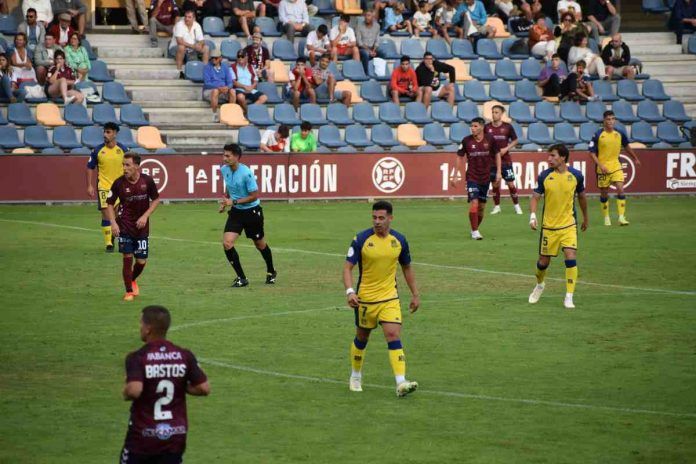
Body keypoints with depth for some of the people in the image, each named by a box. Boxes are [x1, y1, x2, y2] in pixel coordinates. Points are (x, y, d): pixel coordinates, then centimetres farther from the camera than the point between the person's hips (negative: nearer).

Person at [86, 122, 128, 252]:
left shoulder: (123, 149, -1)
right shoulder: (98, 150, -2)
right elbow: (90, 168, 4)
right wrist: (89, 186, -2)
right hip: (103, 187, -1)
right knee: (106, 215, -6)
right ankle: (109, 243, -1)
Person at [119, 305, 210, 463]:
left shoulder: (137, 358, -14)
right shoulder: (185, 356, -1)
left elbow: (134, 391, -29)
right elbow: (204, 388, -2)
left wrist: (125, 393, -6)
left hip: (143, 436, -4)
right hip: (175, 436, 4)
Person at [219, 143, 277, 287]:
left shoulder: (246, 173, -25)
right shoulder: (224, 170, -5)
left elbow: (254, 195, -20)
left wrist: (233, 202, -23)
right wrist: (225, 201, 6)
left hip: (252, 211, -5)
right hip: (236, 211, 5)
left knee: (260, 244, 15)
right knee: (227, 243, -14)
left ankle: (271, 272, 41)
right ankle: (241, 278, -4)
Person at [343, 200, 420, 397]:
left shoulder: (399, 240, -1)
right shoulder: (361, 239, -11)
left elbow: (407, 268, 13)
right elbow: (348, 267, -11)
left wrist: (415, 294, 13)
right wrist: (350, 291, -26)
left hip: (390, 298, 1)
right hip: (365, 299, -1)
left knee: (394, 336, -13)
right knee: (361, 338, 14)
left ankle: (401, 383, -21)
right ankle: (355, 377, 36)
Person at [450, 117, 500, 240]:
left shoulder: (490, 140, -4)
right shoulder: (466, 141, -8)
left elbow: (497, 154, 10)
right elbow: (459, 157, 2)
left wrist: (498, 172, 3)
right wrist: (455, 176, 1)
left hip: (485, 178, 3)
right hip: (472, 177, -3)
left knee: (481, 206, 8)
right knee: (474, 202, -16)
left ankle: (475, 229, 26)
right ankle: (475, 231, -9)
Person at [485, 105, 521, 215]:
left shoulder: (507, 127, -3)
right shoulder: (487, 127, 0)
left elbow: (515, 141, 5)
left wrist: (506, 149, -9)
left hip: (505, 160, -1)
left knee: (510, 183, -3)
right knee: (495, 184, 5)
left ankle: (517, 206, 9)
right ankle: (497, 206, 17)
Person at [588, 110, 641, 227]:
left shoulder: (619, 133, -1)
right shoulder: (598, 135, -11)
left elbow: (626, 146, 18)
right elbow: (592, 153, -8)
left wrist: (635, 158, 23)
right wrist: (600, 165, -19)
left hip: (616, 166, 2)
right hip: (603, 168, -2)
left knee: (620, 189, -13)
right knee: (604, 193, 7)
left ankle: (621, 217, -12)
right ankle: (606, 218, 23)